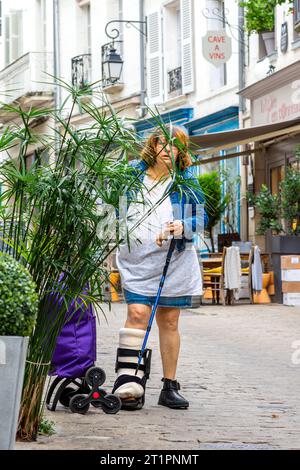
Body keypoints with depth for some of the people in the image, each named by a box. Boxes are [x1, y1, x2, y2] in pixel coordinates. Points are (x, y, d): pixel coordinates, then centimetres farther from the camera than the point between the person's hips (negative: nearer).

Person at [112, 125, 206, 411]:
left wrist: (183, 227, -17)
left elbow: (199, 219, 4)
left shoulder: (187, 182, 5)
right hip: (137, 258, -1)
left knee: (169, 321, 6)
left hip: (175, 260, 1)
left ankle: (170, 386, 14)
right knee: (137, 314, -15)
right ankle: (129, 382, -18)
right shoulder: (132, 173, 5)